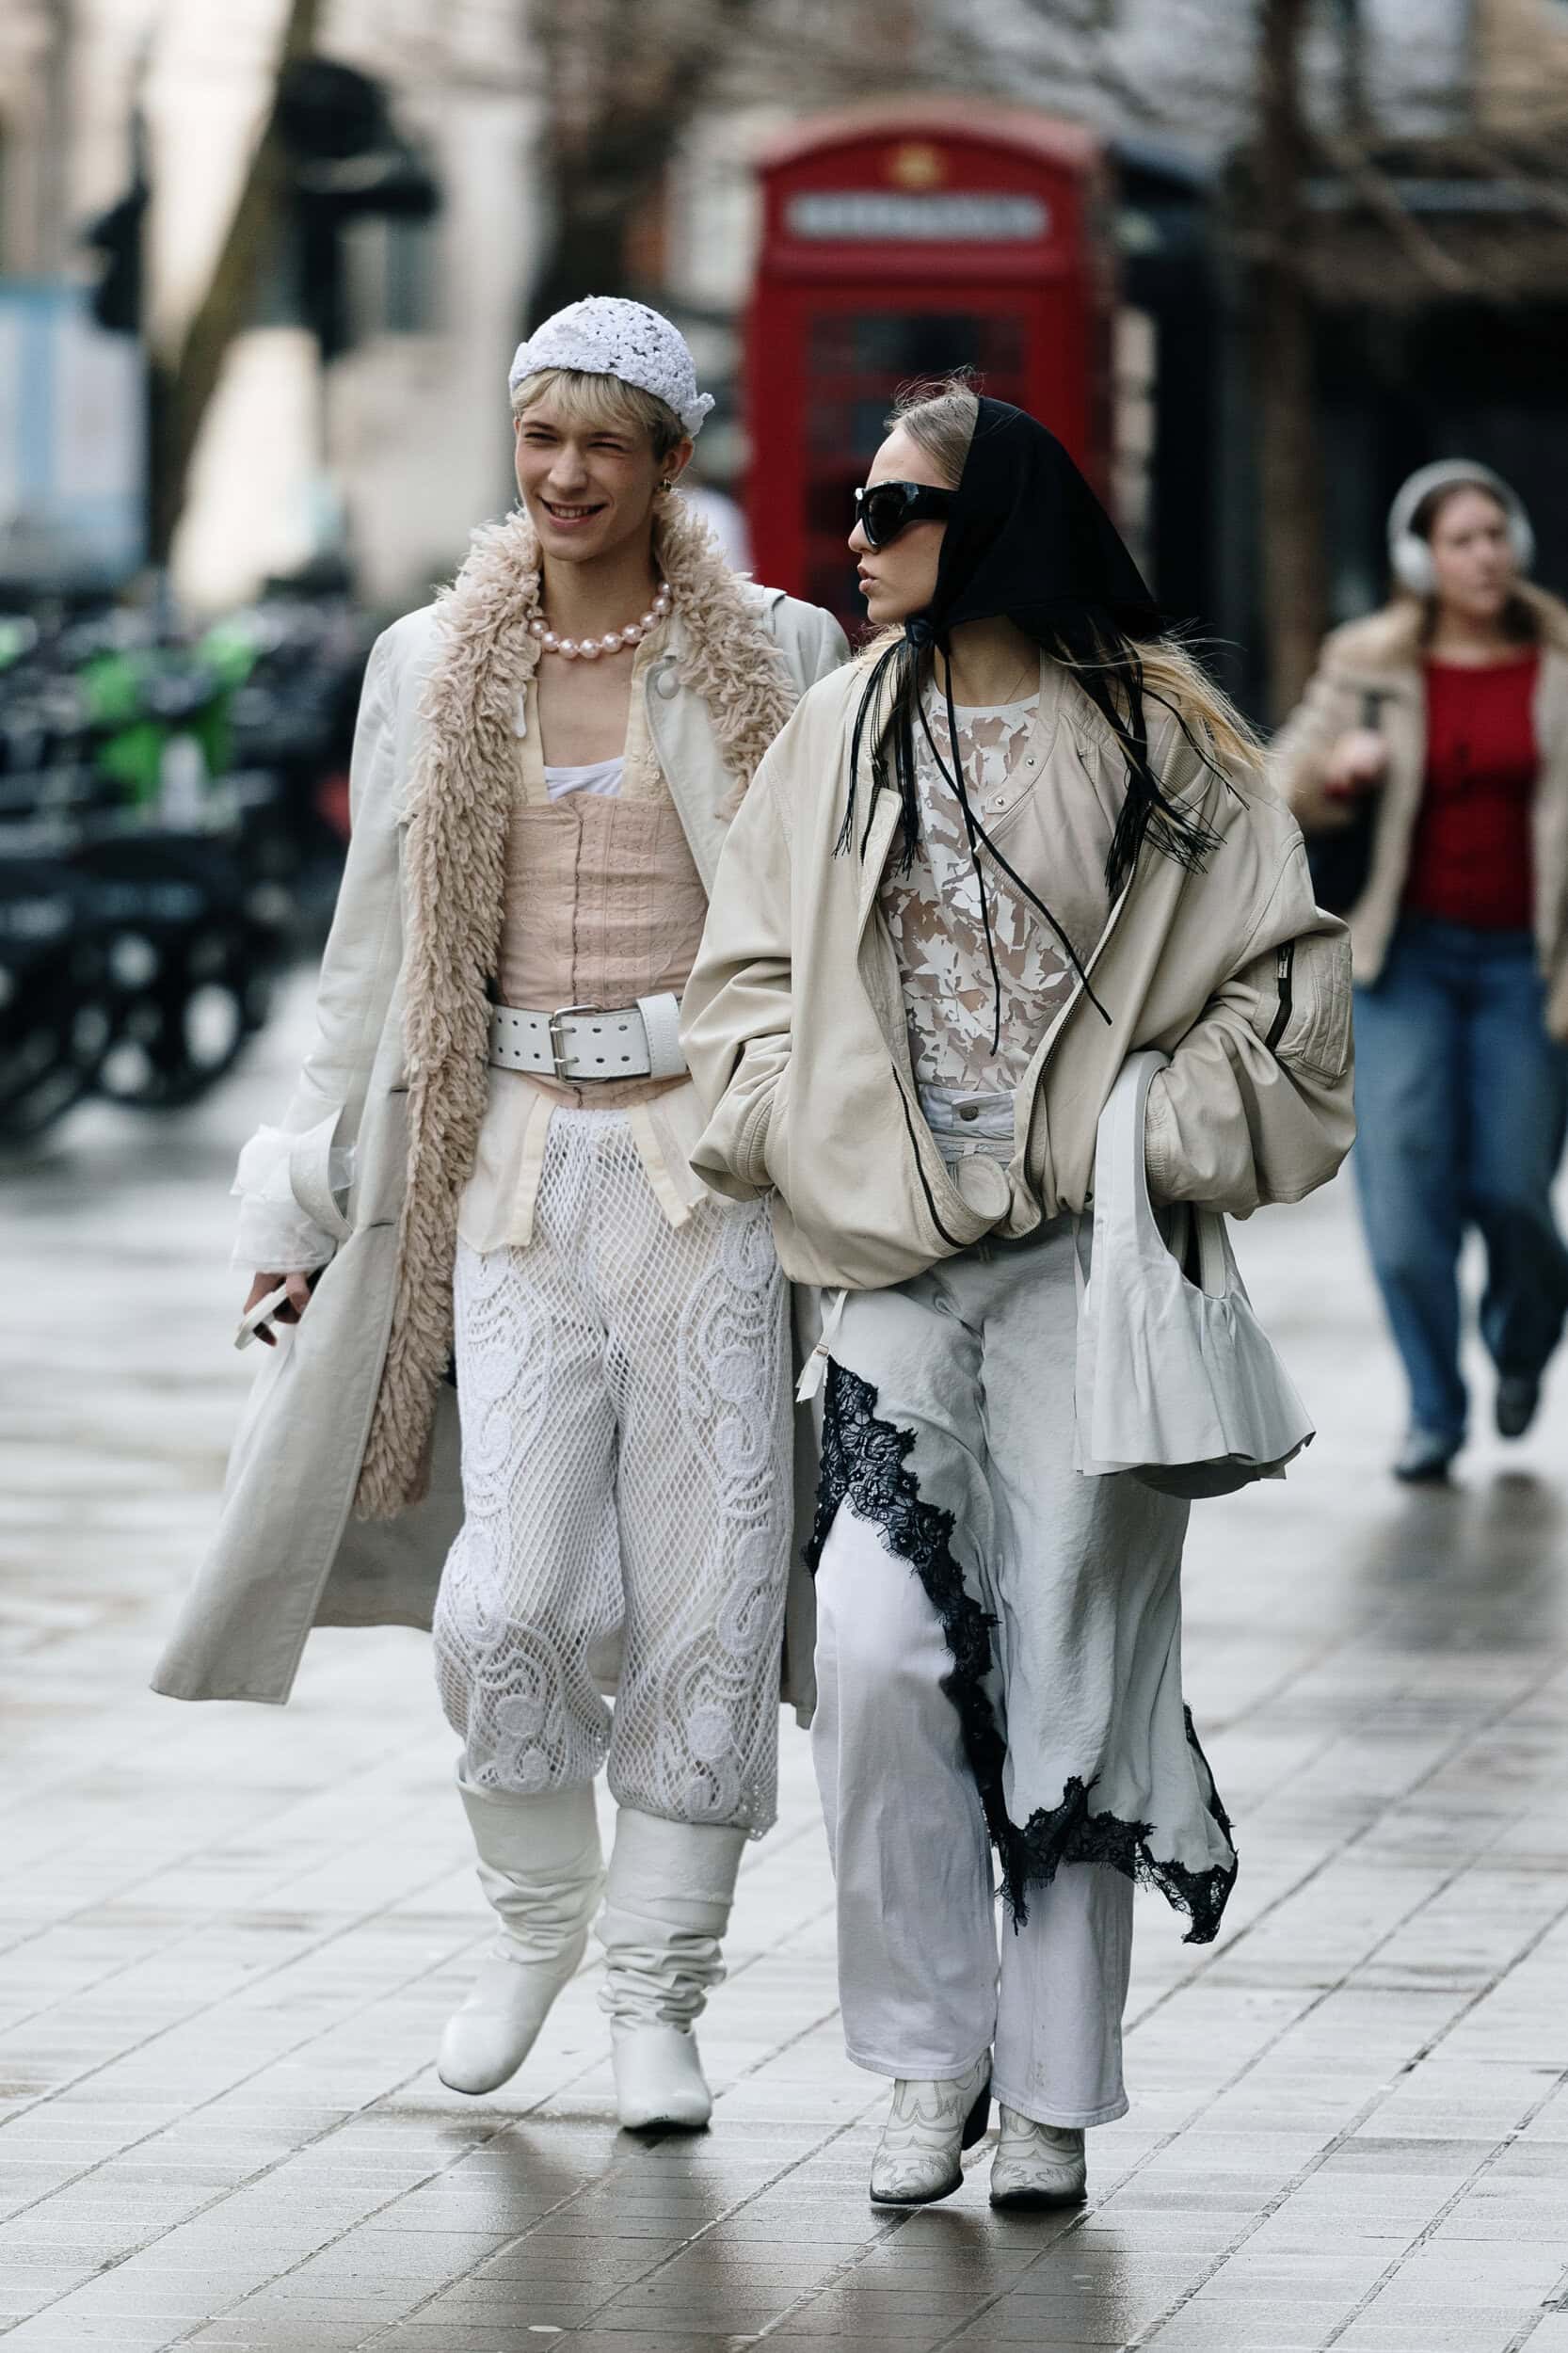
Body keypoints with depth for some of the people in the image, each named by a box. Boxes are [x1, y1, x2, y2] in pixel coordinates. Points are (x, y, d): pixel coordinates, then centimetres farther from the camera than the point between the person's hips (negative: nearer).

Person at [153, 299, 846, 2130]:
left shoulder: (774, 657, 3)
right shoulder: (433, 668, 9)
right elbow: (376, 948, 14)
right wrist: (311, 1192, 12)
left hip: (711, 1162, -1)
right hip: (513, 1161, 1)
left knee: (704, 1582, -2)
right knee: (520, 1589, -9)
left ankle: (657, 1991, 11)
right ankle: (535, 1914, 17)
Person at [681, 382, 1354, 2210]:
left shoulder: (1152, 734, 1)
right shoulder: (842, 735, 11)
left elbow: (1283, 968, 2)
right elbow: (750, 965, 15)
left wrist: (1163, 1143, -8)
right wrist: (788, 1135, -1)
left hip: (1089, 1259, -2)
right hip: (898, 1262, 2)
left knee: (1073, 1656, 0)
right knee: (874, 1649, -12)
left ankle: (1052, 2092, 8)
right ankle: (935, 2058, 1)